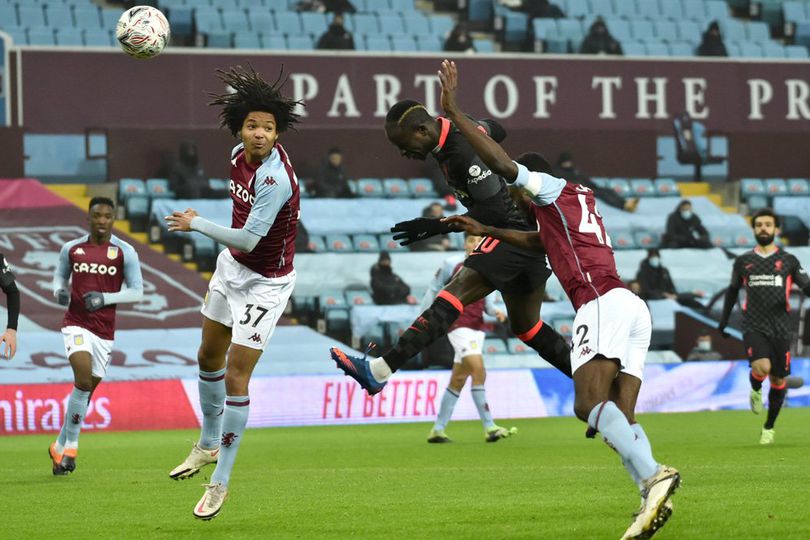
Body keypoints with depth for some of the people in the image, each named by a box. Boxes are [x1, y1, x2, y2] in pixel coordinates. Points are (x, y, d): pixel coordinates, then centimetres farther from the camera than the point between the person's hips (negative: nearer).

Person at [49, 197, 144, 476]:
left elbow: (136, 291, 0)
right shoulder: (72, 249, 4)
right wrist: (60, 291, -4)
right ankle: (71, 446, -12)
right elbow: (60, 275, 20)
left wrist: (105, 298, -15)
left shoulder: (124, 252, -1)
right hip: (76, 324, -2)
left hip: (105, 329, 2)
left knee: (87, 390, 7)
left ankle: (60, 447, 23)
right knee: (84, 379, -22)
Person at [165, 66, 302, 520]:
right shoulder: (240, 154, -6)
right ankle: (209, 444, 44)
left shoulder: (275, 178, -32)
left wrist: (196, 224, -21)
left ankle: (221, 482, 2)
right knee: (210, 358, 22)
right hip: (232, 265, 9)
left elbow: (248, 239, -33)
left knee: (236, 379, -9)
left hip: (265, 282, -9)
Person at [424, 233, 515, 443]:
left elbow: (487, 301, 12)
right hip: (458, 324, -6)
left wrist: (494, 311, -10)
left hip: (477, 327, 6)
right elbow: (433, 290, 5)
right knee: (478, 371, -21)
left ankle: (437, 430, 19)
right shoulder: (451, 264, -3)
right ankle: (489, 428, -23)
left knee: (458, 380, 9)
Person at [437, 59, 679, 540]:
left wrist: (454, 112, 1)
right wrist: (486, 230, 59)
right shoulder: (578, 203, 34)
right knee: (622, 416, 3)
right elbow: (541, 241, 52)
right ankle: (653, 499, -18)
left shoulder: (555, 189, 10)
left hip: (603, 302, -9)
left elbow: (504, 164, -4)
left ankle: (653, 476, -44)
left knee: (589, 402, -22)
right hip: (634, 307, 9)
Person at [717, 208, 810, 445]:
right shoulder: (743, 261, 9)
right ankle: (755, 390, 10)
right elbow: (733, 290, 21)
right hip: (754, 327, -1)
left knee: (778, 380, 4)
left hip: (780, 328, 1)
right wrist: (724, 319, 20)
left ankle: (769, 427, 23)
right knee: (761, 367, -26)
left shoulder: (789, 261, 6)